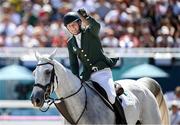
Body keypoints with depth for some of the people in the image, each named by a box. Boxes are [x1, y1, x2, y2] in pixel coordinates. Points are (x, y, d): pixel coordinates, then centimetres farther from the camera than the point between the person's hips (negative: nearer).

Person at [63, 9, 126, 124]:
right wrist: (76, 78, -6)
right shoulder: (71, 43, 12)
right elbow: (74, 63, 12)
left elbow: (96, 25, -25)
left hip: (103, 72, -5)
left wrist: (86, 18, -44)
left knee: (111, 96, -25)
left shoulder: (90, 32, 0)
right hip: (87, 75, 5)